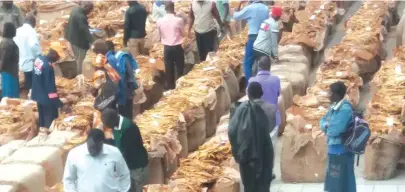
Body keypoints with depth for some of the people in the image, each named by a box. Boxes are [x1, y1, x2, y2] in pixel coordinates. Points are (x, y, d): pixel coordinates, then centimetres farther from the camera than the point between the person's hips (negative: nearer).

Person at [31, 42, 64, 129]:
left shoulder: (38, 59, -1)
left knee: (42, 121, 21)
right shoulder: (48, 66, -28)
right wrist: (59, 103, -20)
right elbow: (51, 87, -25)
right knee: (50, 123, 4)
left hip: (37, 96, 9)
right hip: (46, 99, -9)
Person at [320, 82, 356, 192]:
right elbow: (323, 121, 13)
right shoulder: (334, 106, 8)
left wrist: (327, 127, -4)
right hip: (333, 148, 10)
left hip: (341, 151, -10)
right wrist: (327, 126, -9)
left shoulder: (345, 109, -22)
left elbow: (334, 130, -26)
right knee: (333, 181, 20)